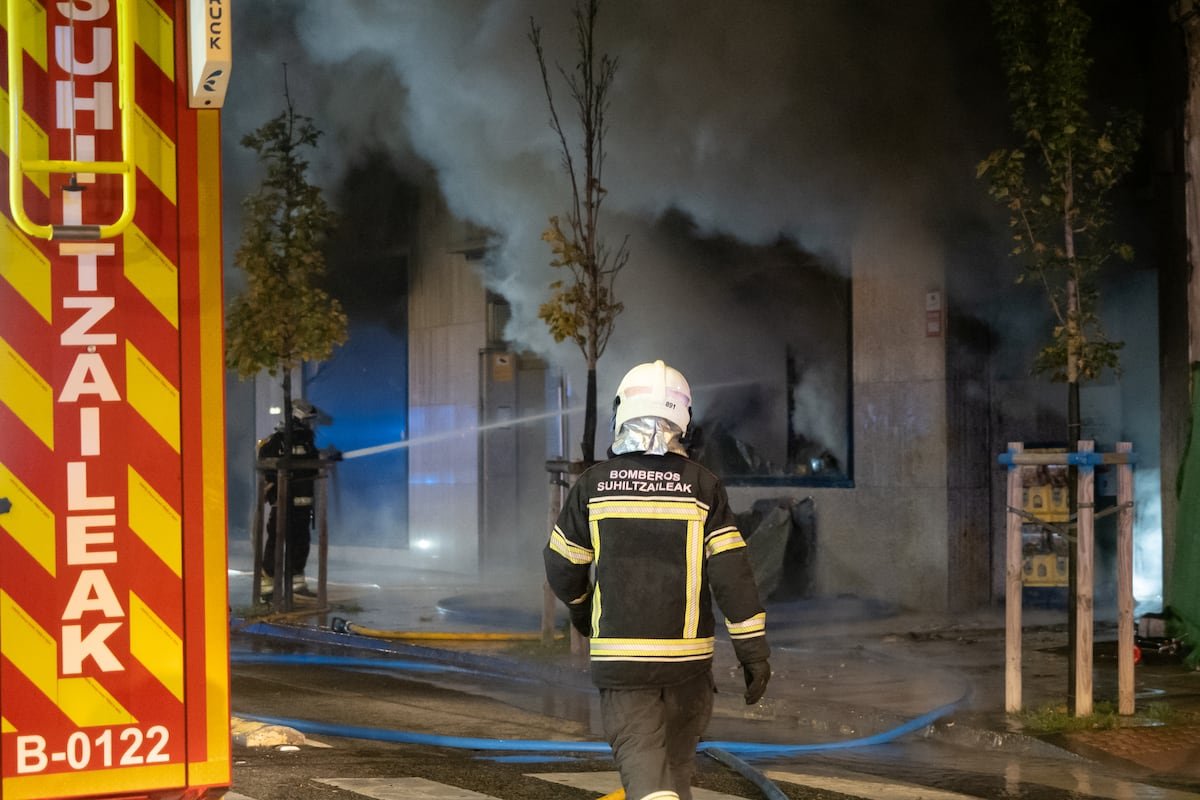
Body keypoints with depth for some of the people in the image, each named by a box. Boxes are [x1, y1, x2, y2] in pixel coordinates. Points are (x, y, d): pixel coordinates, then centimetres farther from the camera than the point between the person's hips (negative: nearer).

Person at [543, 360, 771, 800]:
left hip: (619, 655, -1)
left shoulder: (593, 484, -1)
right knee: (677, 763, 18)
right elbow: (731, 571, -8)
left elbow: (562, 566, 8)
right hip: (688, 656, 1)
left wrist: (579, 609, 29)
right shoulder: (702, 486, -4)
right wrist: (753, 650, -2)